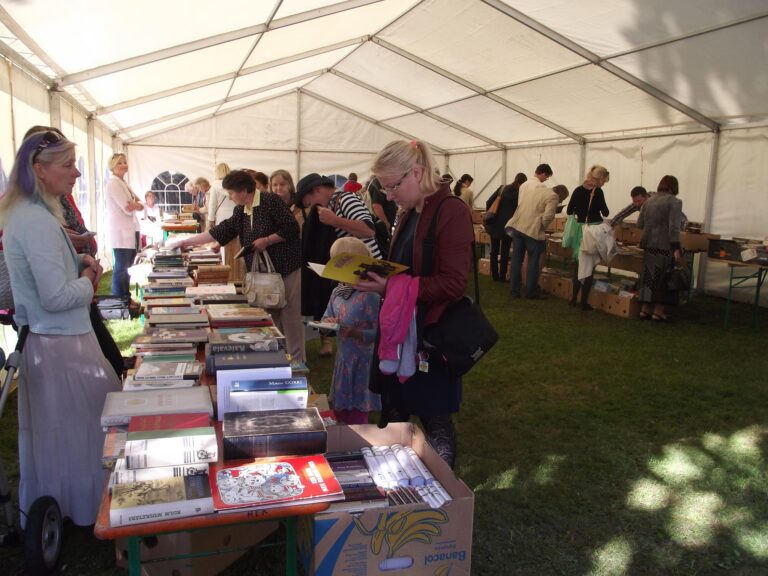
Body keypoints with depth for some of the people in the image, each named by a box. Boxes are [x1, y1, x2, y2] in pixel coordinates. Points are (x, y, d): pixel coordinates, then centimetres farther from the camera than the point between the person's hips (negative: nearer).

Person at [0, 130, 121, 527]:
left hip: (40, 340, 10)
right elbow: (57, 297, -26)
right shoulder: (37, 222, -23)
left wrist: (79, 262, 8)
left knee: (49, 432, 21)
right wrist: (88, 282, -7)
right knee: (78, 429, 4)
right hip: (61, 345, -10)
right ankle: (83, 508, 21)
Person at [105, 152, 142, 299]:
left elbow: (140, 205, 10)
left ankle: (126, 297, 22)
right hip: (120, 232, -9)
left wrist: (136, 205, -12)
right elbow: (127, 208, -18)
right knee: (121, 268, -4)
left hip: (130, 230, 9)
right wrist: (138, 205, 0)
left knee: (127, 267, 14)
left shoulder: (123, 183, 17)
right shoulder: (113, 183, -11)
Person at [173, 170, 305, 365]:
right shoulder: (241, 211, 13)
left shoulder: (270, 201, -11)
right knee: (272, 315, 11)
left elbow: (291, 228, -15)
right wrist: (188, 241, 15)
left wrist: (266, 241, -16)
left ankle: (296, 361, 5)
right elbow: (221, 231, 15)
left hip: (286, 268, -8)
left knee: (290, 315, -3)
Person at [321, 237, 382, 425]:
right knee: (340, 409, 20)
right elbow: (327, 316, 15)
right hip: (343, 358, 8)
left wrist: (355, 332, -30)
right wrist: (328, 322, -8)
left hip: (363, 361, -8)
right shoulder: (337, 292, 3)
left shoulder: (368, 296, -20)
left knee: (357, 415, 3)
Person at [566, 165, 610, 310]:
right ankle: (584, 301, 5)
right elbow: (605, 213, -7)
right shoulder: (597, 191, -11)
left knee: (578, 264, 15)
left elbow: (569, 211, 6)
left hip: (579, 230, 5)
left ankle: (574, 298, 19)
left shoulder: (578, 190, 3)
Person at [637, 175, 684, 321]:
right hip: (665, 246, -5)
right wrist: (676, 248, -17)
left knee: (649, 276, 12)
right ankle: (658, 311, 7)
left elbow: (639, 224, 11)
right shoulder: (675, 202, -7)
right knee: (663, 277, 4)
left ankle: (645, 309, 15)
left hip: (648, 244, 5)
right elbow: (674, 227, -16)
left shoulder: (649, 201, 9)